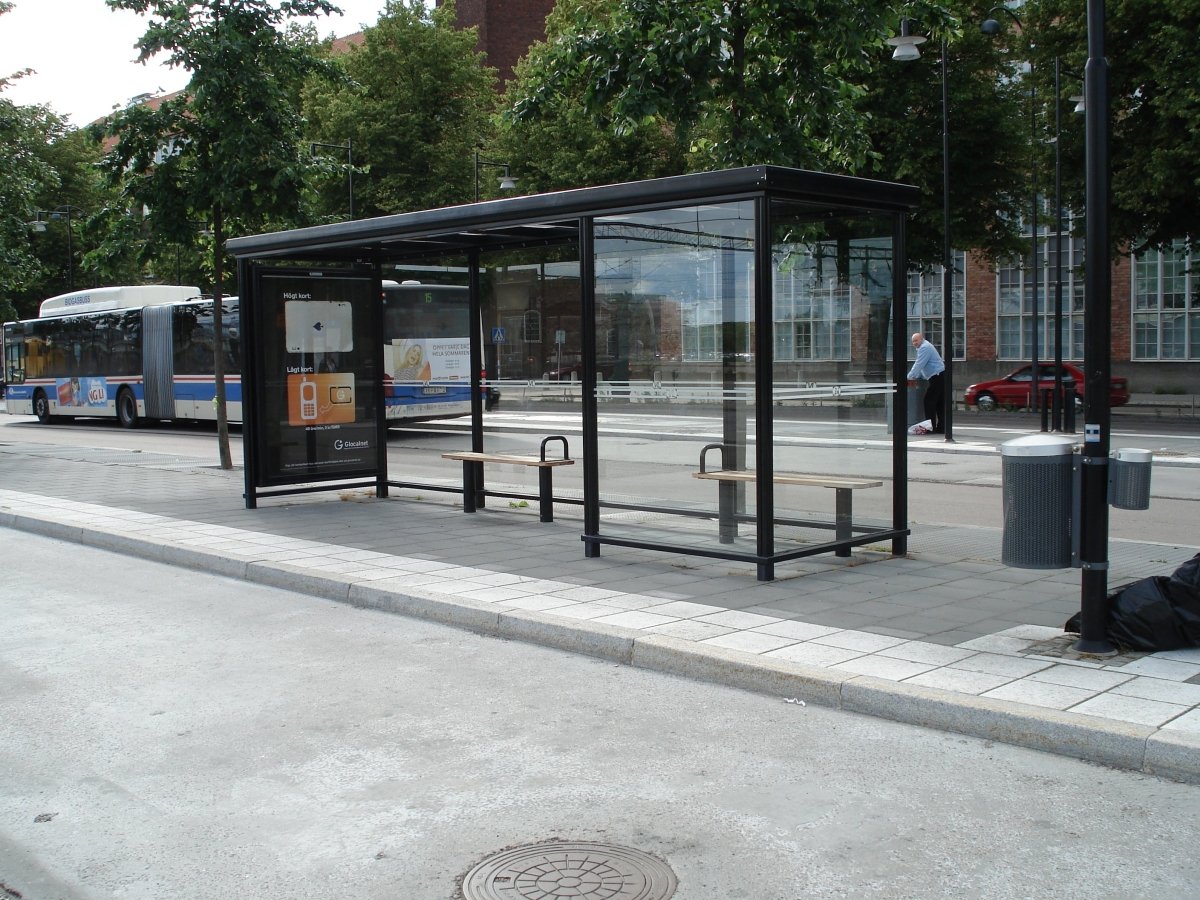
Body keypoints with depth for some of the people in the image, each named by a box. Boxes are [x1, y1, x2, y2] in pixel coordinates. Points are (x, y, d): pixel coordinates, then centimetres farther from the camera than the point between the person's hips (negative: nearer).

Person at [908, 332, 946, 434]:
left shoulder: (924, 348, -13)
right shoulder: (925, 347, 21)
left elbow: (919, 365, -17)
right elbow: (920, 365, 25)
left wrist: (910, 377, -10)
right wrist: (915, 377, 16)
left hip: (936, 378, -11)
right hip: (939, 377, 11)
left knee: (929, 401, -9)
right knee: (939, 403, 10)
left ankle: (930, 427, -10)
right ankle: (941, 428, 11)